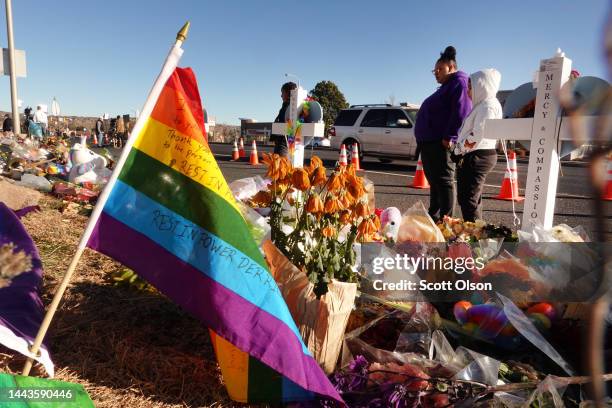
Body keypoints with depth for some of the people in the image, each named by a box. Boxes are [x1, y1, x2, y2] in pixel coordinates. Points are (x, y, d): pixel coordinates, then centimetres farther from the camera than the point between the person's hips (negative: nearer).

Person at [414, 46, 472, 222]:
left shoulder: (459, 82, -7)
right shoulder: (447, 86, 25)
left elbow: (461, 112, -20)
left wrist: (450, 137, -25)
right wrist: (422, 140, 25)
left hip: (441, 143, -11)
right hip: (429, 142, 11)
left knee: (443, 182, -10)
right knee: (435, 182, 15)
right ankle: (433, 218, 24)